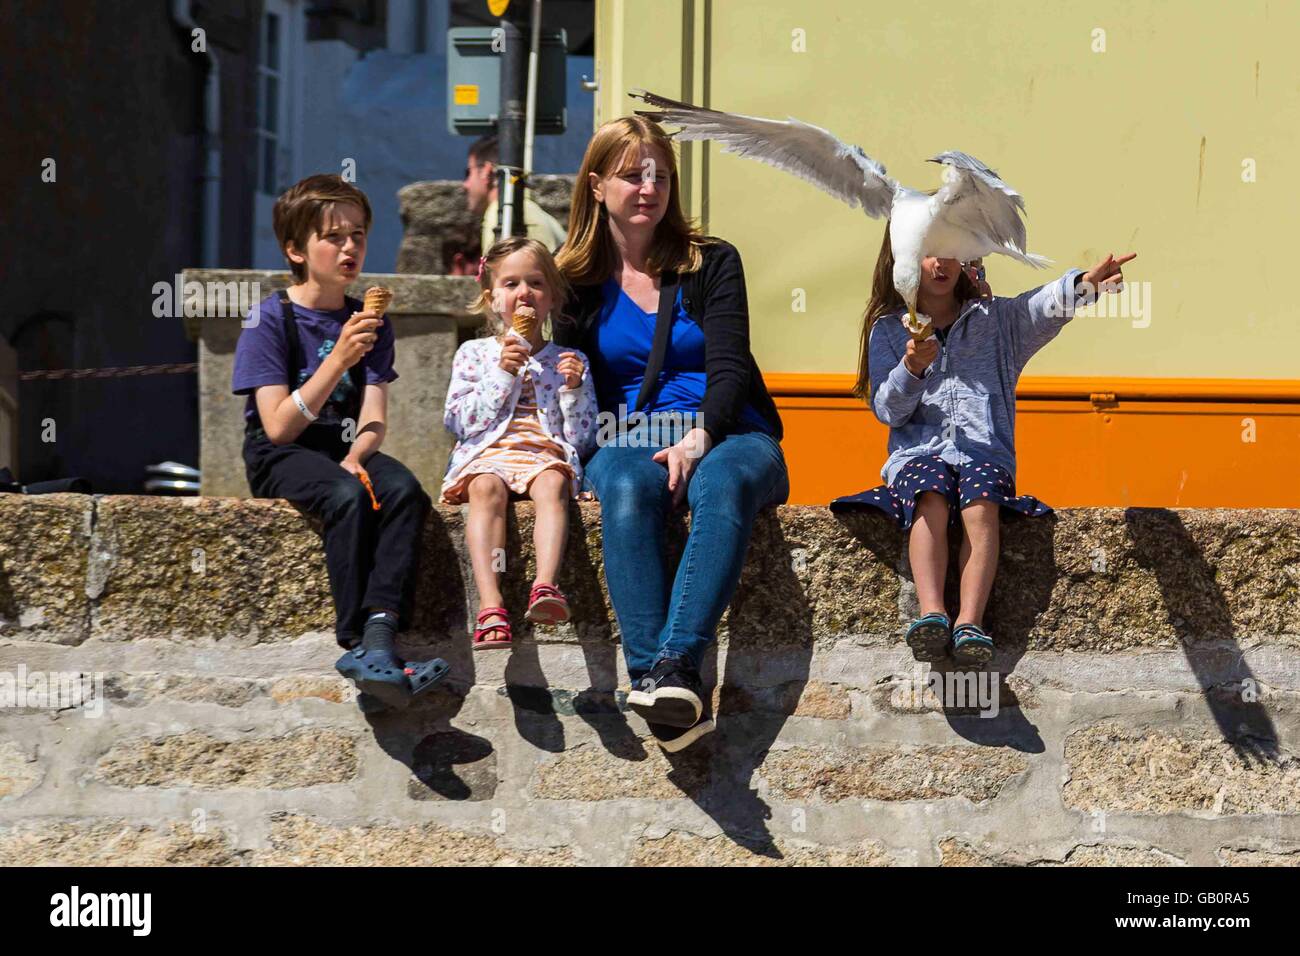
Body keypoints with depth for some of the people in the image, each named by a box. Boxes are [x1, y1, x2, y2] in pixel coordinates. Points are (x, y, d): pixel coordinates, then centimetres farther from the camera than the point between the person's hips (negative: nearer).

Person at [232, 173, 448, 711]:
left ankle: (379, 636, -41)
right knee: (347, 497, -35)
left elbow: (374, 419, 2)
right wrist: (338, 359, -22)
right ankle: (358, 645, -36)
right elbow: (279, 427, -14)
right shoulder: (270, 320, -4)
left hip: (347, 450, 4)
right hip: (280, 458, -4)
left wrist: (355, 458, -21)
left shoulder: (370, 324, 11)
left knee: (404, 489, -29)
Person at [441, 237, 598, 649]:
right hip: (487, 454, 0)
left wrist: (574, 388, -5)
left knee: (552, 482, -36)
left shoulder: (570, 361, 18)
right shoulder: (473, 354, 17)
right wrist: (502, 374, -3)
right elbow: (460, 422, 3)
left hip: (546, 454, 0)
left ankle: (545, 585, -56)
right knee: (487, 487, -36)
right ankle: (490, 604, -50)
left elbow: (581, 438, 11)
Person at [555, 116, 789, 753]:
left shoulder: (712, 263, 10)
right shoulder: (577, 281, 14)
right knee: (627, 488, -37)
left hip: (724, 436, 0)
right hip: (626, 444, 1)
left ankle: (674, 665, -54)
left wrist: (700, 436, -20)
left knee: (725, 481, -38)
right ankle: (659, 683, -51)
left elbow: (729, 367, -2)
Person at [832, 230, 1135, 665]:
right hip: (919, 451, 0)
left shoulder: (994, 318, 16)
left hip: (983, 451, 0)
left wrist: (1084, 284, -28)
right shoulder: (888, 329, 15)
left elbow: (1041, 307, -7)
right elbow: (888, 412, 7)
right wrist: (911, 370, -14)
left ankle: (970, 622, -42)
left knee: (981, 505, -32)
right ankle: (931, 614, -45)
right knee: (931, 499, -33)